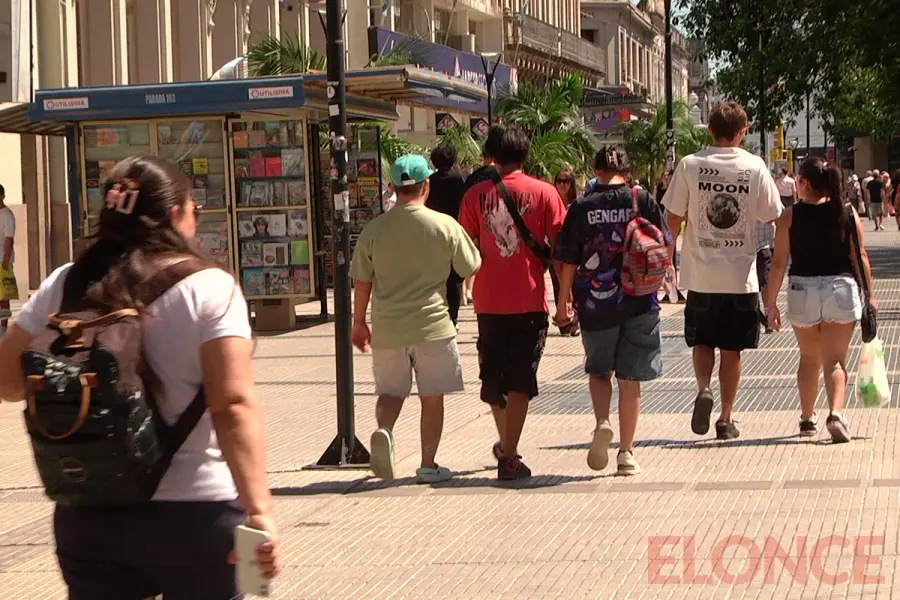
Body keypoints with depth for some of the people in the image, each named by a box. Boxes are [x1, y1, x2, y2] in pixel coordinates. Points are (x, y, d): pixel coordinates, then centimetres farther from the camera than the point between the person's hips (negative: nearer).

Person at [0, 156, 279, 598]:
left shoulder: (63, 286, 2)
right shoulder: (209, 288, -9)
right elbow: (234, 406, -19)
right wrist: (258, 510, -23)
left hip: (85, 518, 3)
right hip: (193, 513, -3)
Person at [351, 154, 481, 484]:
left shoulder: (374, 229, -1)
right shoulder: (445, 225, -6)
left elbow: (362, 281, 5)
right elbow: (471, 268, 4)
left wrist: (359, 322, 17)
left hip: (387, 327, 2)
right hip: (432, 325, -2)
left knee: (390, 391, 14)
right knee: (432, 396, 10)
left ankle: (384, 430, -15)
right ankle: (428, 464, 13)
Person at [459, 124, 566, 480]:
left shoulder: (476, 195, 2)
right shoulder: (543, 193, -2)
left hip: (489, 301, 2)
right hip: (530, 301, -2)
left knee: (493, 377, 18)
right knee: (520, 380, 2)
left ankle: (506, 444, 35)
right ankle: (509, 456, -5)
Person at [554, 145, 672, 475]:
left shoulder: (581, 208, -4)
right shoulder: (643, 201, -4)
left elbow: (568, 262, -2)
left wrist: (563, 303, 9)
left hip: (595, 305, 0)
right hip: (639, 303, 0)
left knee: (599, 371, 19)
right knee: (630, 380, 9)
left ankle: (602, 423, -7)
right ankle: (626, 453, 11)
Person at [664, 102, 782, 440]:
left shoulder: (690, 165, -4)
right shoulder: (754, 167, -5)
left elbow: (673, 218, 0)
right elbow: (772, 216, 1)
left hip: (701, 275, 0)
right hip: (741, 275, 0)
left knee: (702, 342, 15)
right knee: (732, 349, 10)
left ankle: (703, 388, -10)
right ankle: (726, 418, 12)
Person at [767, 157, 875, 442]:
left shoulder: (790, 216, -4)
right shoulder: (848, 214, 0)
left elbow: (779, 262, -5)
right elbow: (860, 258, -1)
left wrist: (771, 302, 1)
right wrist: (869, 296, 6)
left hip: (802, 291, 0)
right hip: (841, 289, 0)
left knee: (809, 358, 19)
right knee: (835, 360, -1)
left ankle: (807, 418, 27)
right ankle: (835, 412, -24)